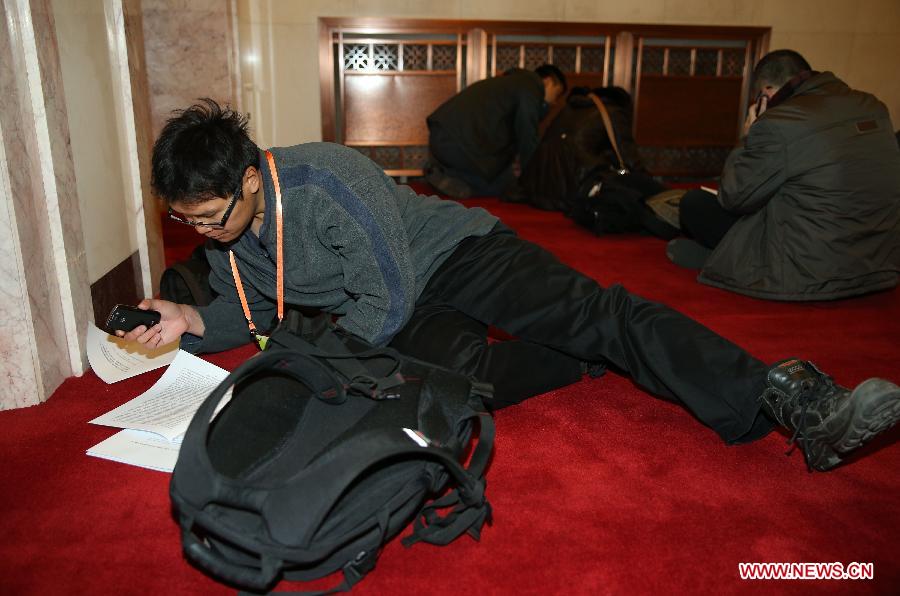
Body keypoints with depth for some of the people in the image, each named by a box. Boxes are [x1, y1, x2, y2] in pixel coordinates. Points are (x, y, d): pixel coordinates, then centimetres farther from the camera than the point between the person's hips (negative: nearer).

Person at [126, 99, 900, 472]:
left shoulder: (325, 180, -26)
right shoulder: (223, 235, 0)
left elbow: (388, 300, -23)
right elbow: (253, 311, 15)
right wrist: (192, 321, -4)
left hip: (451, 248, -5)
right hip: (403, 314, 6)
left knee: (587, 310, -24)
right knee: (465, 369, -26)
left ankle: (781, 399, -23)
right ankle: (601, 359, -5)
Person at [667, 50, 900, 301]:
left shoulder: (777, 123, -17)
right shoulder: (873, 106, 5)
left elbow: (733, 198, -7)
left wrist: (749, 139, 6)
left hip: (809, 276, -7)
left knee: (693, 203, 4)